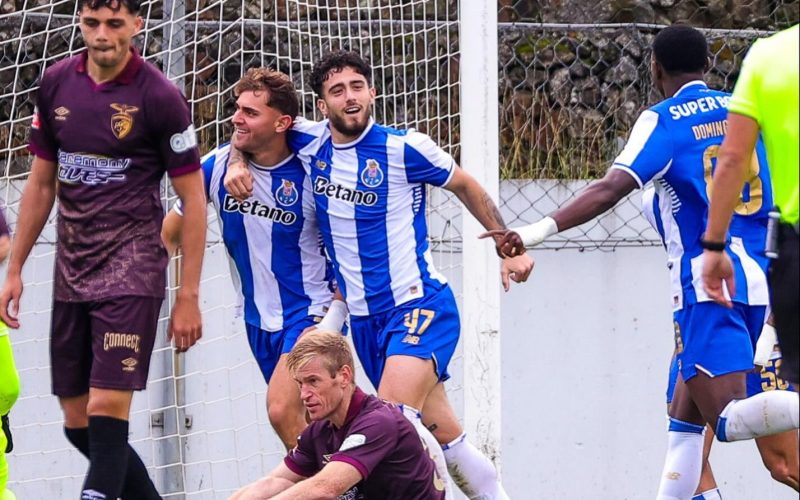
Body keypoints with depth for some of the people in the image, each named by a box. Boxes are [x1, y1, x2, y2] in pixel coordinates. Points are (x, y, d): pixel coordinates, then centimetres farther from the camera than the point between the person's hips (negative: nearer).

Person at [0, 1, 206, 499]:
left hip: (132, 268, -6)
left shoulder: (160, 97, -9)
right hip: (71, 271, 6)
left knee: (107, 409, -15)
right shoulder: (56, 84, 5)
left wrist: (189, 297, -8)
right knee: (78, 424, 8)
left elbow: (193, 200, -5)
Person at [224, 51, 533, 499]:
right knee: (443, 435, 6)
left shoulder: (405, 148, -10)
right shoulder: (310, 142, 2)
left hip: (420, 306, -5)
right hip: (364, 319, 5)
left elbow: (465, 186, 6)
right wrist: (238, 163, -1)